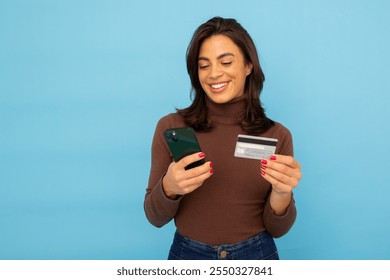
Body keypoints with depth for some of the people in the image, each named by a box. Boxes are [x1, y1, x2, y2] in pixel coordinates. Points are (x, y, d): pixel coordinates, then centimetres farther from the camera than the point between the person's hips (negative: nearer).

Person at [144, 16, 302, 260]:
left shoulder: (277, 135, -7)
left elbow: (277, 229, -5)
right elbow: (155, 217, -7)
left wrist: (282, 193, -25)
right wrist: (169, 188, -26)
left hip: (257, 255, 1)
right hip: (188, 255, 0)